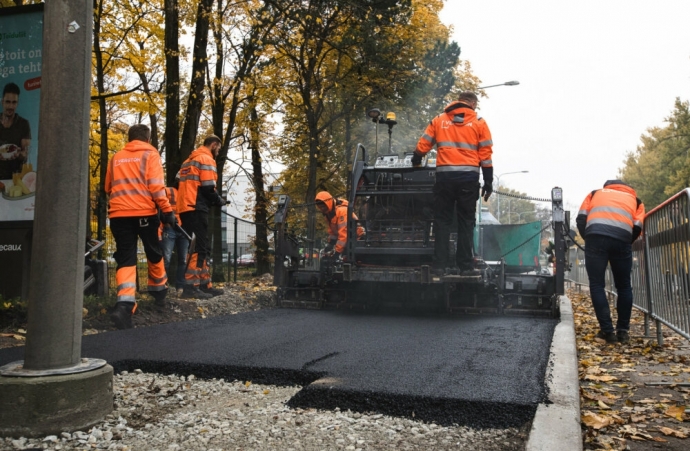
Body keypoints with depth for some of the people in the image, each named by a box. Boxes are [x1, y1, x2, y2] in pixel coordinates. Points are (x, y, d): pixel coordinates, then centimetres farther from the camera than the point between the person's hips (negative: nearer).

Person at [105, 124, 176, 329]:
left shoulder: (116, 158, 15)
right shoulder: (150, 155, 3)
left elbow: (108, 188, 24)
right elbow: (155, 185, -9)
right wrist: (167, 209, -8)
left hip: (119, 214, 3)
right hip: (144, 213, -3)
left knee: (125, 260, 0)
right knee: (154, 254, 18)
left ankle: (124, 304, -19)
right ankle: (159, 291, 35)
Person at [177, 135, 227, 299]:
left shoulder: (189, 160, 25)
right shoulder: (206, 159, -4)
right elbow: (208, 187, -14)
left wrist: (214, 200, 20)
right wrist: (219, 201, 4)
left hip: (184, 207, 10)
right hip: (196, 208, -10)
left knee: (202, 248, 12)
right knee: (200, 247, -10)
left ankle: (205, 285, 15)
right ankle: (190, 287, -15)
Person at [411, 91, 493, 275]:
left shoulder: (439, 120, 11)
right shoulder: (479, 123, 7)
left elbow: (422, 145, 11)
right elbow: (486, 155, 2)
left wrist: (416, 163, 27)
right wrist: (488, 182, 5)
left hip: (444, 176, 1)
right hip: (468, 177, -1)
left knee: (442, 221, 7)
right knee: (466, 222, 5)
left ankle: (440, 265, 3)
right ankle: (466, 266, 5)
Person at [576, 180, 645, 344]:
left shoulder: (596, 193, 32)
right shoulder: (635, 200, 30)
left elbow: (581, 217, 15)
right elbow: (637, 227, 12)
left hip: (596, 236, -1)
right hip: (622, 239, 1)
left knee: (597, 285, 5)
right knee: (624, 286, 16)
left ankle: (608, 331, 1)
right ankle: (622, 330, 15)